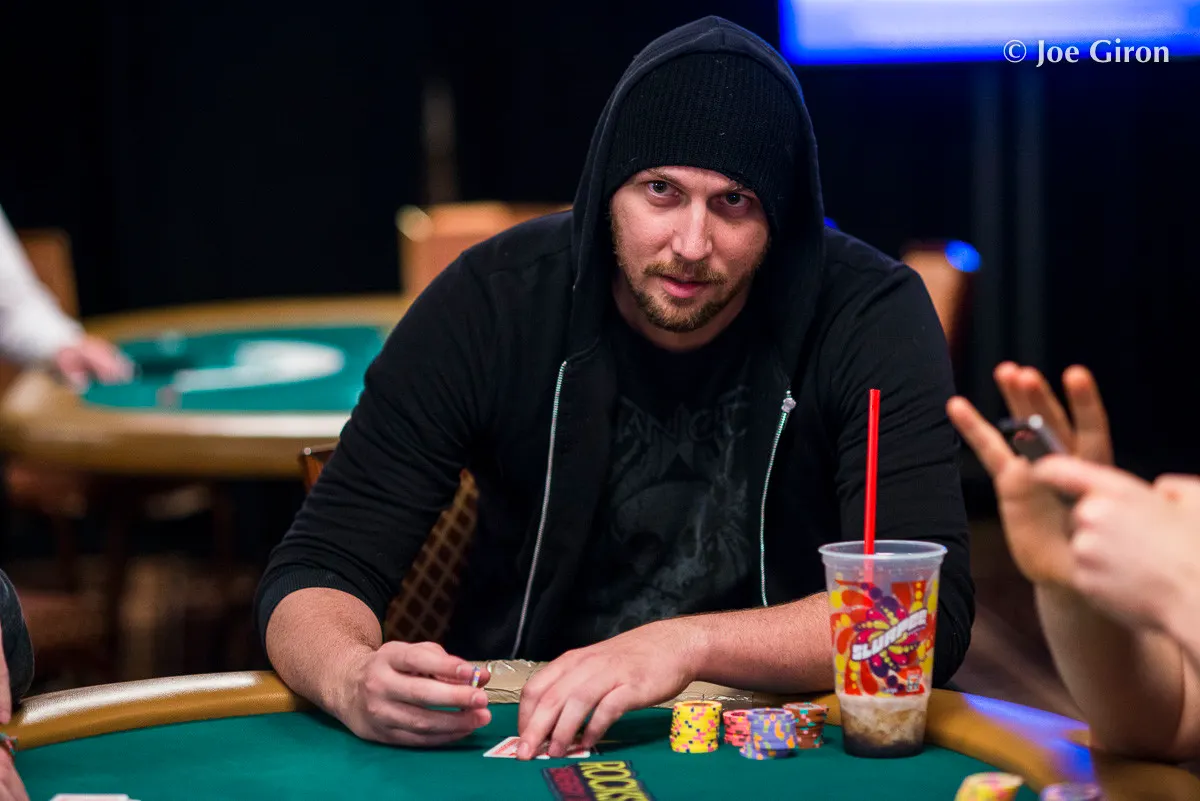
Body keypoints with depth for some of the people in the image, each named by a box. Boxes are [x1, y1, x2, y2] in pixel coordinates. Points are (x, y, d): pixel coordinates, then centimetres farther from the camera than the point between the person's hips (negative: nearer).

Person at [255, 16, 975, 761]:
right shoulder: (495, 301, -9)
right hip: (517, 740, 0)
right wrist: (354, 679, -32)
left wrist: (689, 643, -32)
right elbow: (319, 569, -9)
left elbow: (933, 612, -18)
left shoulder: (870, 316, -12)